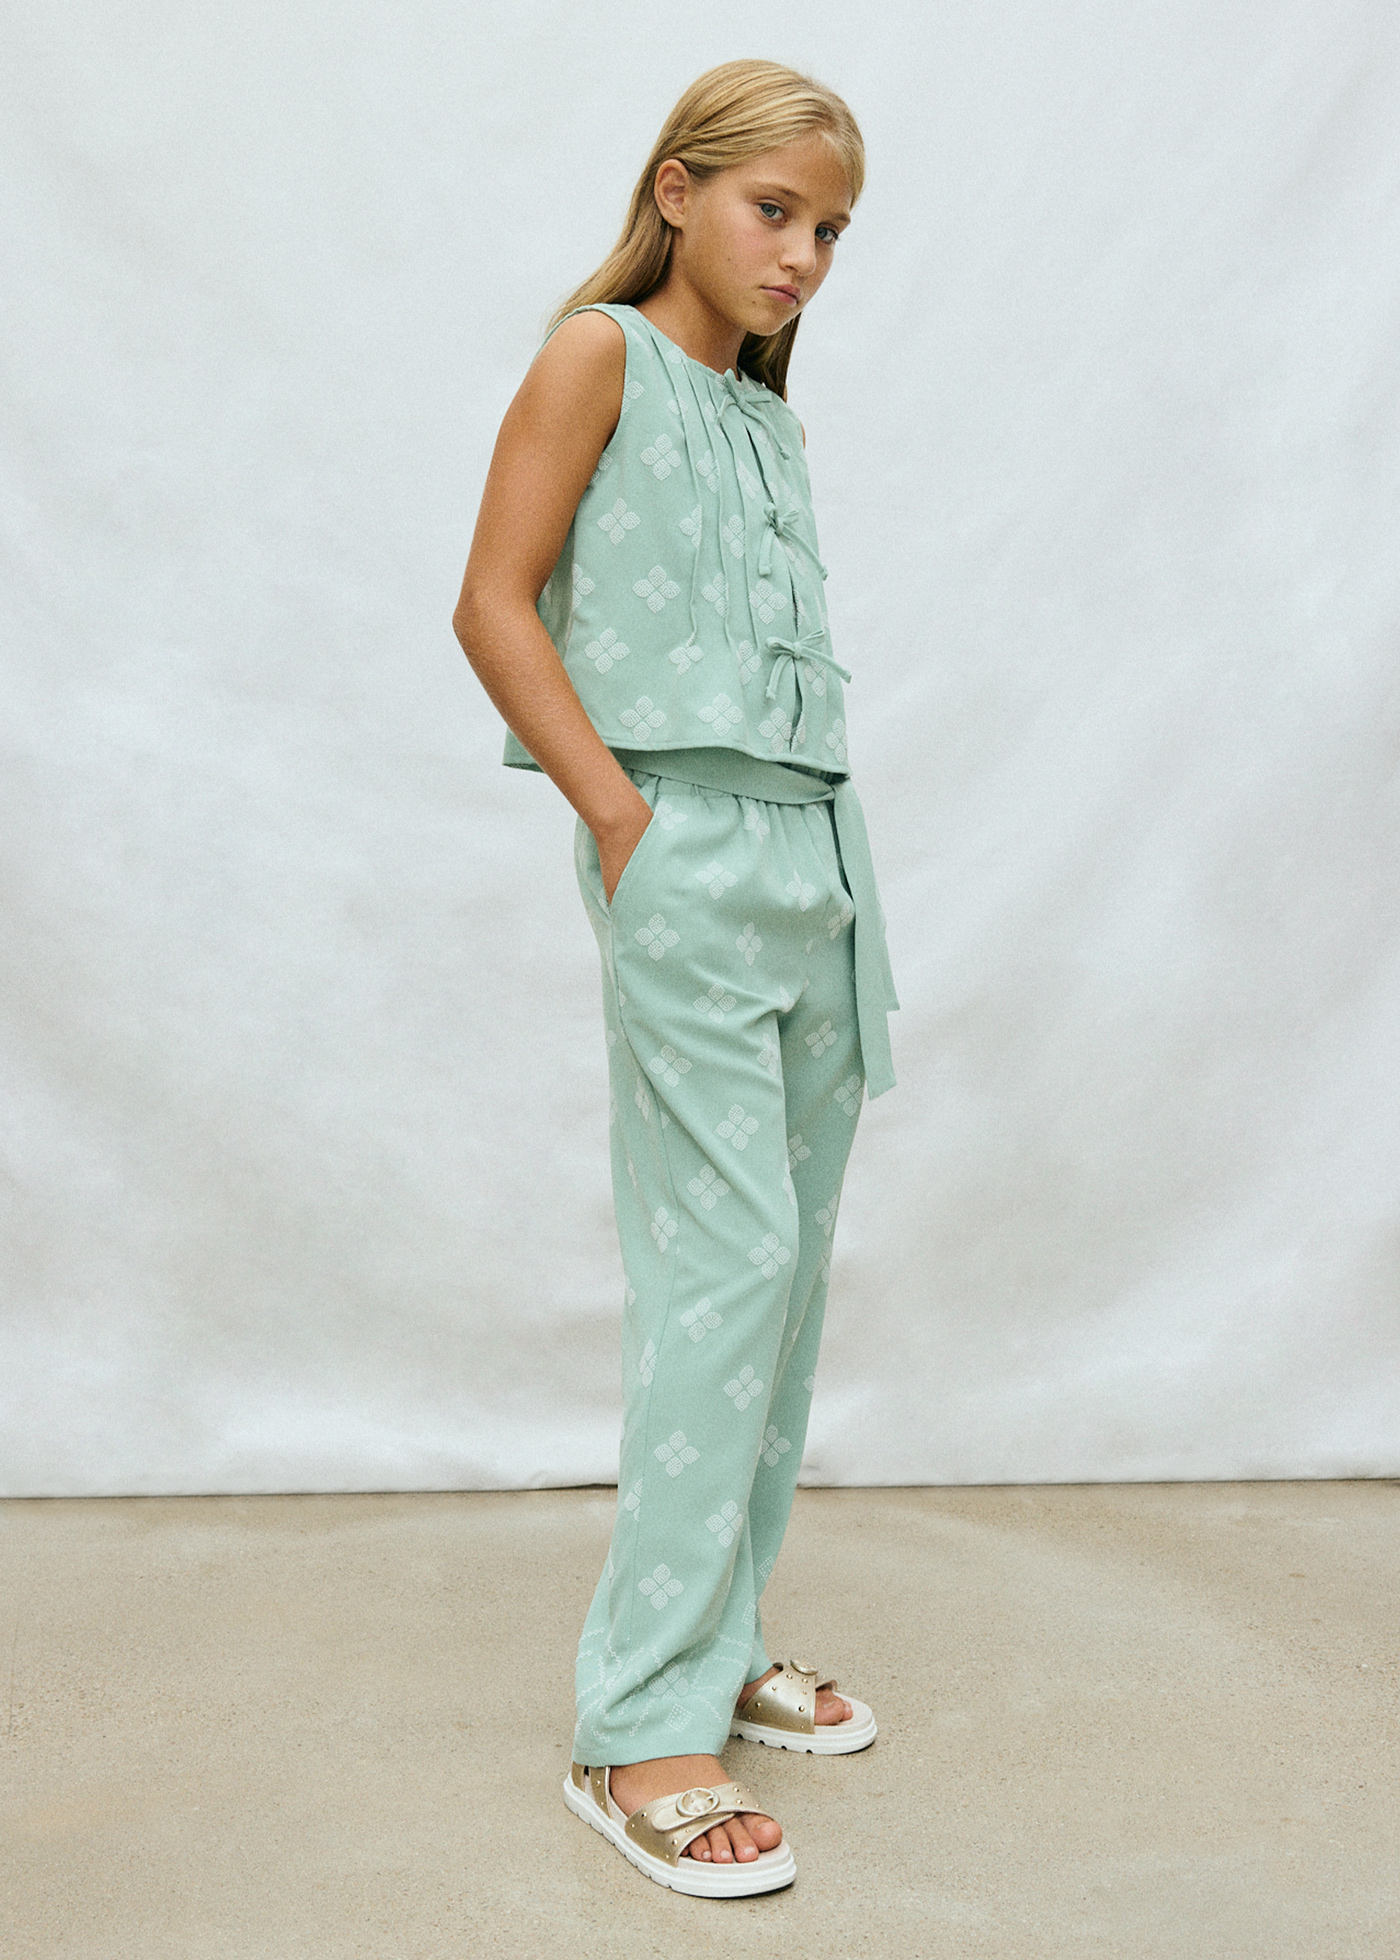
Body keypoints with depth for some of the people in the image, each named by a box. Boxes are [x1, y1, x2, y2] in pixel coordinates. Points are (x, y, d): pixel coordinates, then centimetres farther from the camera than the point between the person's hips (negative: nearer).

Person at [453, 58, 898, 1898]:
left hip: (818, 853, 8)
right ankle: (641, 1726, -2)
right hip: (686, 853, -8)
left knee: (790, 1265, 9)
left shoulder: (769, 416, 21)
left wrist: (824, 862, 10)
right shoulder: (602, 354, 0)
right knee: (724, 1261, -11)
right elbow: (495, 604, -8)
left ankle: (721, 1642, 22)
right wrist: (625, 819, -13)